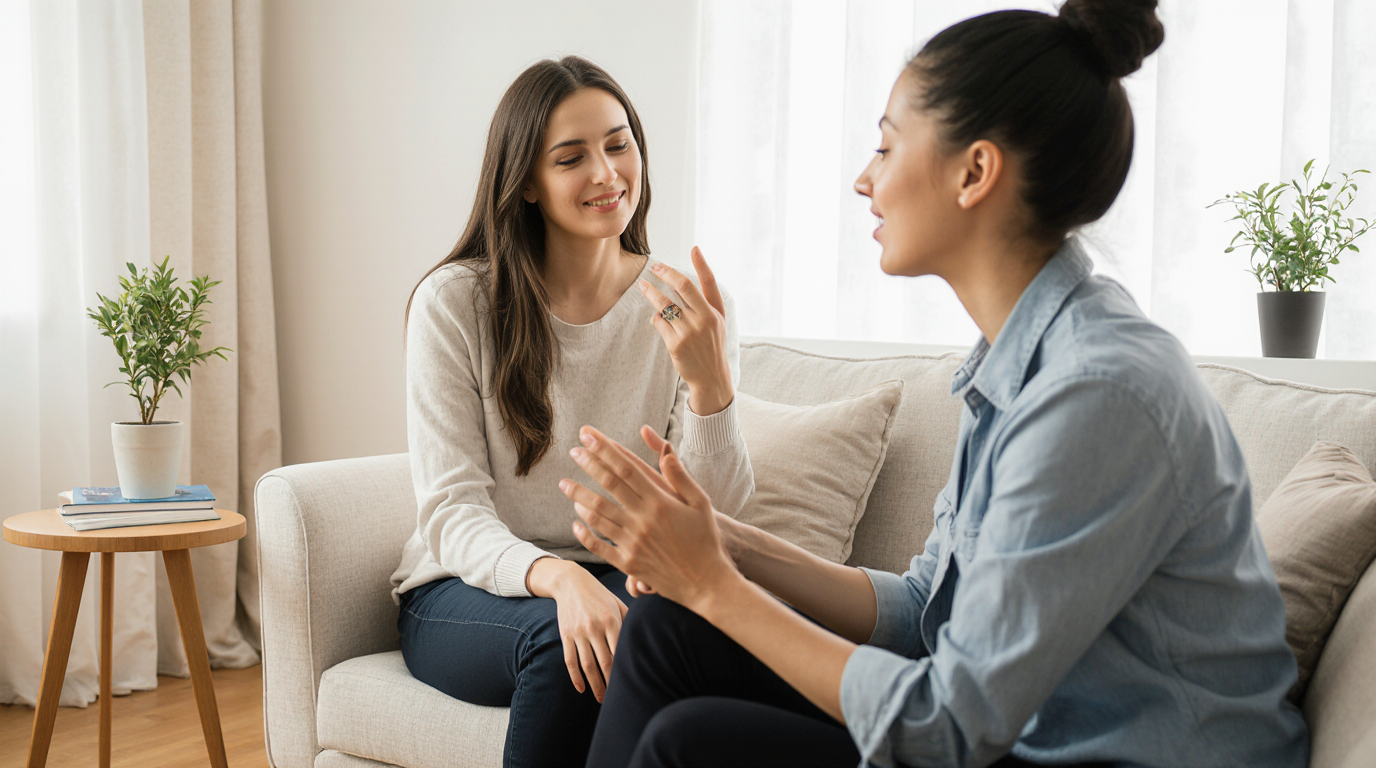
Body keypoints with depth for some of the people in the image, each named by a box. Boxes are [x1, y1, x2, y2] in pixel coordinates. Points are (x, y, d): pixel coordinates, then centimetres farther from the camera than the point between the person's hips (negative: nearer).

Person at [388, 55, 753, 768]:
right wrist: (558, 578, -34)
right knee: (562, 633, -35)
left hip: (624, 578, 2)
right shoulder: (454, 301, -7)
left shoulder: (682, 308, 0)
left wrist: (710, 383, -25)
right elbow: (451, 514, -13)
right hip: (467, 592, -2)